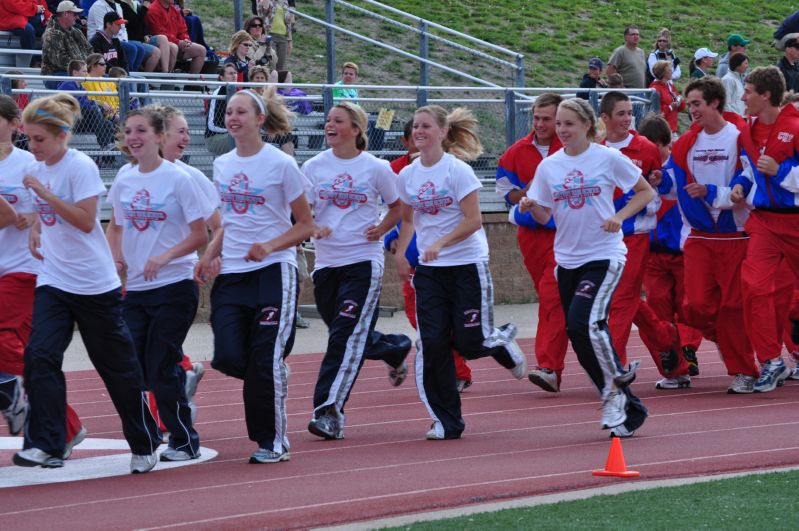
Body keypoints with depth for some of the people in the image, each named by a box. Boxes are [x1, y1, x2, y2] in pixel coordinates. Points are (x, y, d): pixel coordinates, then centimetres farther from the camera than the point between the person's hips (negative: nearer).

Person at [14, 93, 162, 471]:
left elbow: (86, 220, -22)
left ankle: (145, 444, 23)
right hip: (52, 281, 6)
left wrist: (44, 192, -23)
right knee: (40, 356, -14)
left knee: (118, 366, 6)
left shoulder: (81, 167, -14)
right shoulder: (37, 169, 7)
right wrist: (37, 229, 7)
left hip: (94, 284, -6)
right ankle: (44, 445, -16)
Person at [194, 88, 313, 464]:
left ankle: (274, 441, 7)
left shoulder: (281, 165, -6)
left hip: (273, 272, -5)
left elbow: (305, 226, -3)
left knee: (266, 360, -7)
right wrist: (210, 255, 6)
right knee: (228, 358, -9)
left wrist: (269, 246, -18)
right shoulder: (222, 166, 11)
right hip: (232, 274, 5)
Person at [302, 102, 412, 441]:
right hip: (327, 260, 4)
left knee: (346, 336, -13)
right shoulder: (314, 167, 3)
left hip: (363, 260, -4)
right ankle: (396, 350, 43)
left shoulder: (376, 168, -2)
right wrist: (313, 228, -18)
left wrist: (381, 229, -6)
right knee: (347, 335, 13)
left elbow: (398, 206, 11)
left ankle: (329, 411, -16)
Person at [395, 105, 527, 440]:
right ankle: (445, 421, 2)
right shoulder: (408, 175, 5)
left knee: (469, 342, -7)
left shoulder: (457, 170, -11)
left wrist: (440, 244, -25)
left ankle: (500, 342, 31)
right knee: (432, 344, -6)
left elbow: (473, 220, -14)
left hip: (467, 264, -4)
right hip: (429, 269, 4)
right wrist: (400, 253, 5)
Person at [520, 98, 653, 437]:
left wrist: (619, 217, -12)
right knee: (581, 336, 4)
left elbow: (646, 192, 3)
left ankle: (614, 391, -8)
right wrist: (531, 207, -12)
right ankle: (626, 409, 15)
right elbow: (544, 216, 10)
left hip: (604, 255, -5)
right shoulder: (549, 166, 6)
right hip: (567, 259, 5)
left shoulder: (608, 158, -5)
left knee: (586, 321, -25)